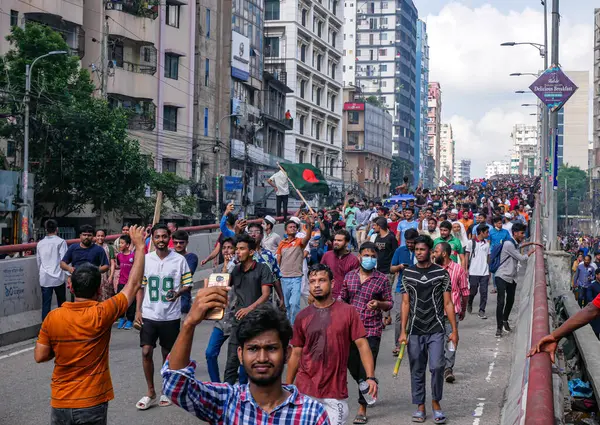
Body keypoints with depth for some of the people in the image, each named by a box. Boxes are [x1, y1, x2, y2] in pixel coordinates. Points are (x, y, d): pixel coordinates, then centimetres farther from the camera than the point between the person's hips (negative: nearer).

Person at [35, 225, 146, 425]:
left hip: (60, 403, 3)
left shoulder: (53, 317, -8)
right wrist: (140, 246, 1)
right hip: (92, 404, -2)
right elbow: (134, 284, -6)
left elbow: (40, 356, -1)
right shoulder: (101, 314, -15)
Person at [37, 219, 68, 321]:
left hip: (44, 278, 3)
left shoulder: (40, 243, 9)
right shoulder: (61, 242, -5)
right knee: (62, 304, 12)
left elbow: (39, 261, 17)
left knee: (46, 305, 2)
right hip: (58, 278, -3)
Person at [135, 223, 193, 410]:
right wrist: (138, 310, 1)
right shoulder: (146, 259, 1)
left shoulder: (179, 260, -5)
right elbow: (140, 286, 8)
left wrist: (177, 293, -21)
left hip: (170, 316, -1)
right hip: (149, 314, 2)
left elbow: (188, 284, 0)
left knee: (168, 354, 9)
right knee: (146, 352, -4)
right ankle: (151, 393, 9)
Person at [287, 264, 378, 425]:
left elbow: (362, 345, -4)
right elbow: (296, 353, 10)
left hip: (336, 391, -1)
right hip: (305, 389, 1)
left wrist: (371, 377, -16)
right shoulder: (302, 317, 5)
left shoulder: (348, 312, -2)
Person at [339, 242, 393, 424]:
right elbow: (342, 298, 16)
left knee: (366, 369, -4)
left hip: (372, 330, -4)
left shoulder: (382, 279, -2)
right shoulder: (349, 276, 7)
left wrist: (379, 304, -18)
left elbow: (389, 304, 2)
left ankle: (362, 409, 4)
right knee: (352, 365, 13)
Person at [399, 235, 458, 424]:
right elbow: (405, 303, 6)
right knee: (417, 370, 6)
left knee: (436, 367, -12)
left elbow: (448, 303, 2)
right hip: (415, 331, 2)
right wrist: (403, 331, 1)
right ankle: (420, 406, 18)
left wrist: (454, 330, -2)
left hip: (436, 330, -2)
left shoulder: (441, 273, 1)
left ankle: (436, 403, 9)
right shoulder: (408, 274, 5)